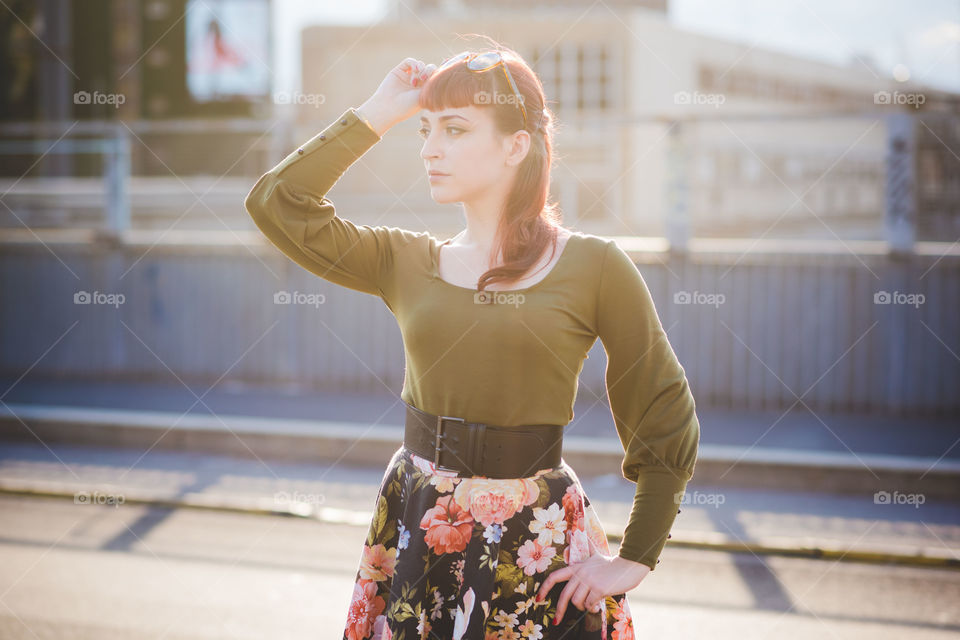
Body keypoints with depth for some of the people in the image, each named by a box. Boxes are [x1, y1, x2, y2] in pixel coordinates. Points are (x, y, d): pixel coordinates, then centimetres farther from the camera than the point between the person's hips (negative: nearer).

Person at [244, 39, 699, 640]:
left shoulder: (594, 267, -6)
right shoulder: (407, 262, 5)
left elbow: (667, 422, -2)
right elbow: (276, 203, -3)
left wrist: (634, 560, -2)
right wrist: (375, 115, -2)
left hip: (537, 543, -3)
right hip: (414, 530, 3)